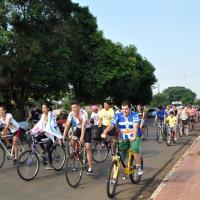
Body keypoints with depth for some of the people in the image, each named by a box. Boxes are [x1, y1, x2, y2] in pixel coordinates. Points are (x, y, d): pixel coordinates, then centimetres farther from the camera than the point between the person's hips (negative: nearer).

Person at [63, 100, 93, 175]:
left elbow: (83, 125, -39)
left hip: (87, 129, -4)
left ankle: (90, 168, -6)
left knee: (87, 148, -11)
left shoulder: (83, 113, -30)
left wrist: (82, 137, -48)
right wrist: (63, 137, -26)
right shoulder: (71, 114, -17)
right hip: (78, 128, 5)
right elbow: (67, 125, -19)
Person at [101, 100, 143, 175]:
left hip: (134, 137, -3)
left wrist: (134, 136, -50)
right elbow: (111, 125, -20)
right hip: (123, 138, 3)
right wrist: (104, 133, -38)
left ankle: (139, 167, -6)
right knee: (120, 157, -2)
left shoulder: (134, 115, -16)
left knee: (135, 149, -28)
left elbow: (135, 126, -33)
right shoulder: (118, 116, -9)